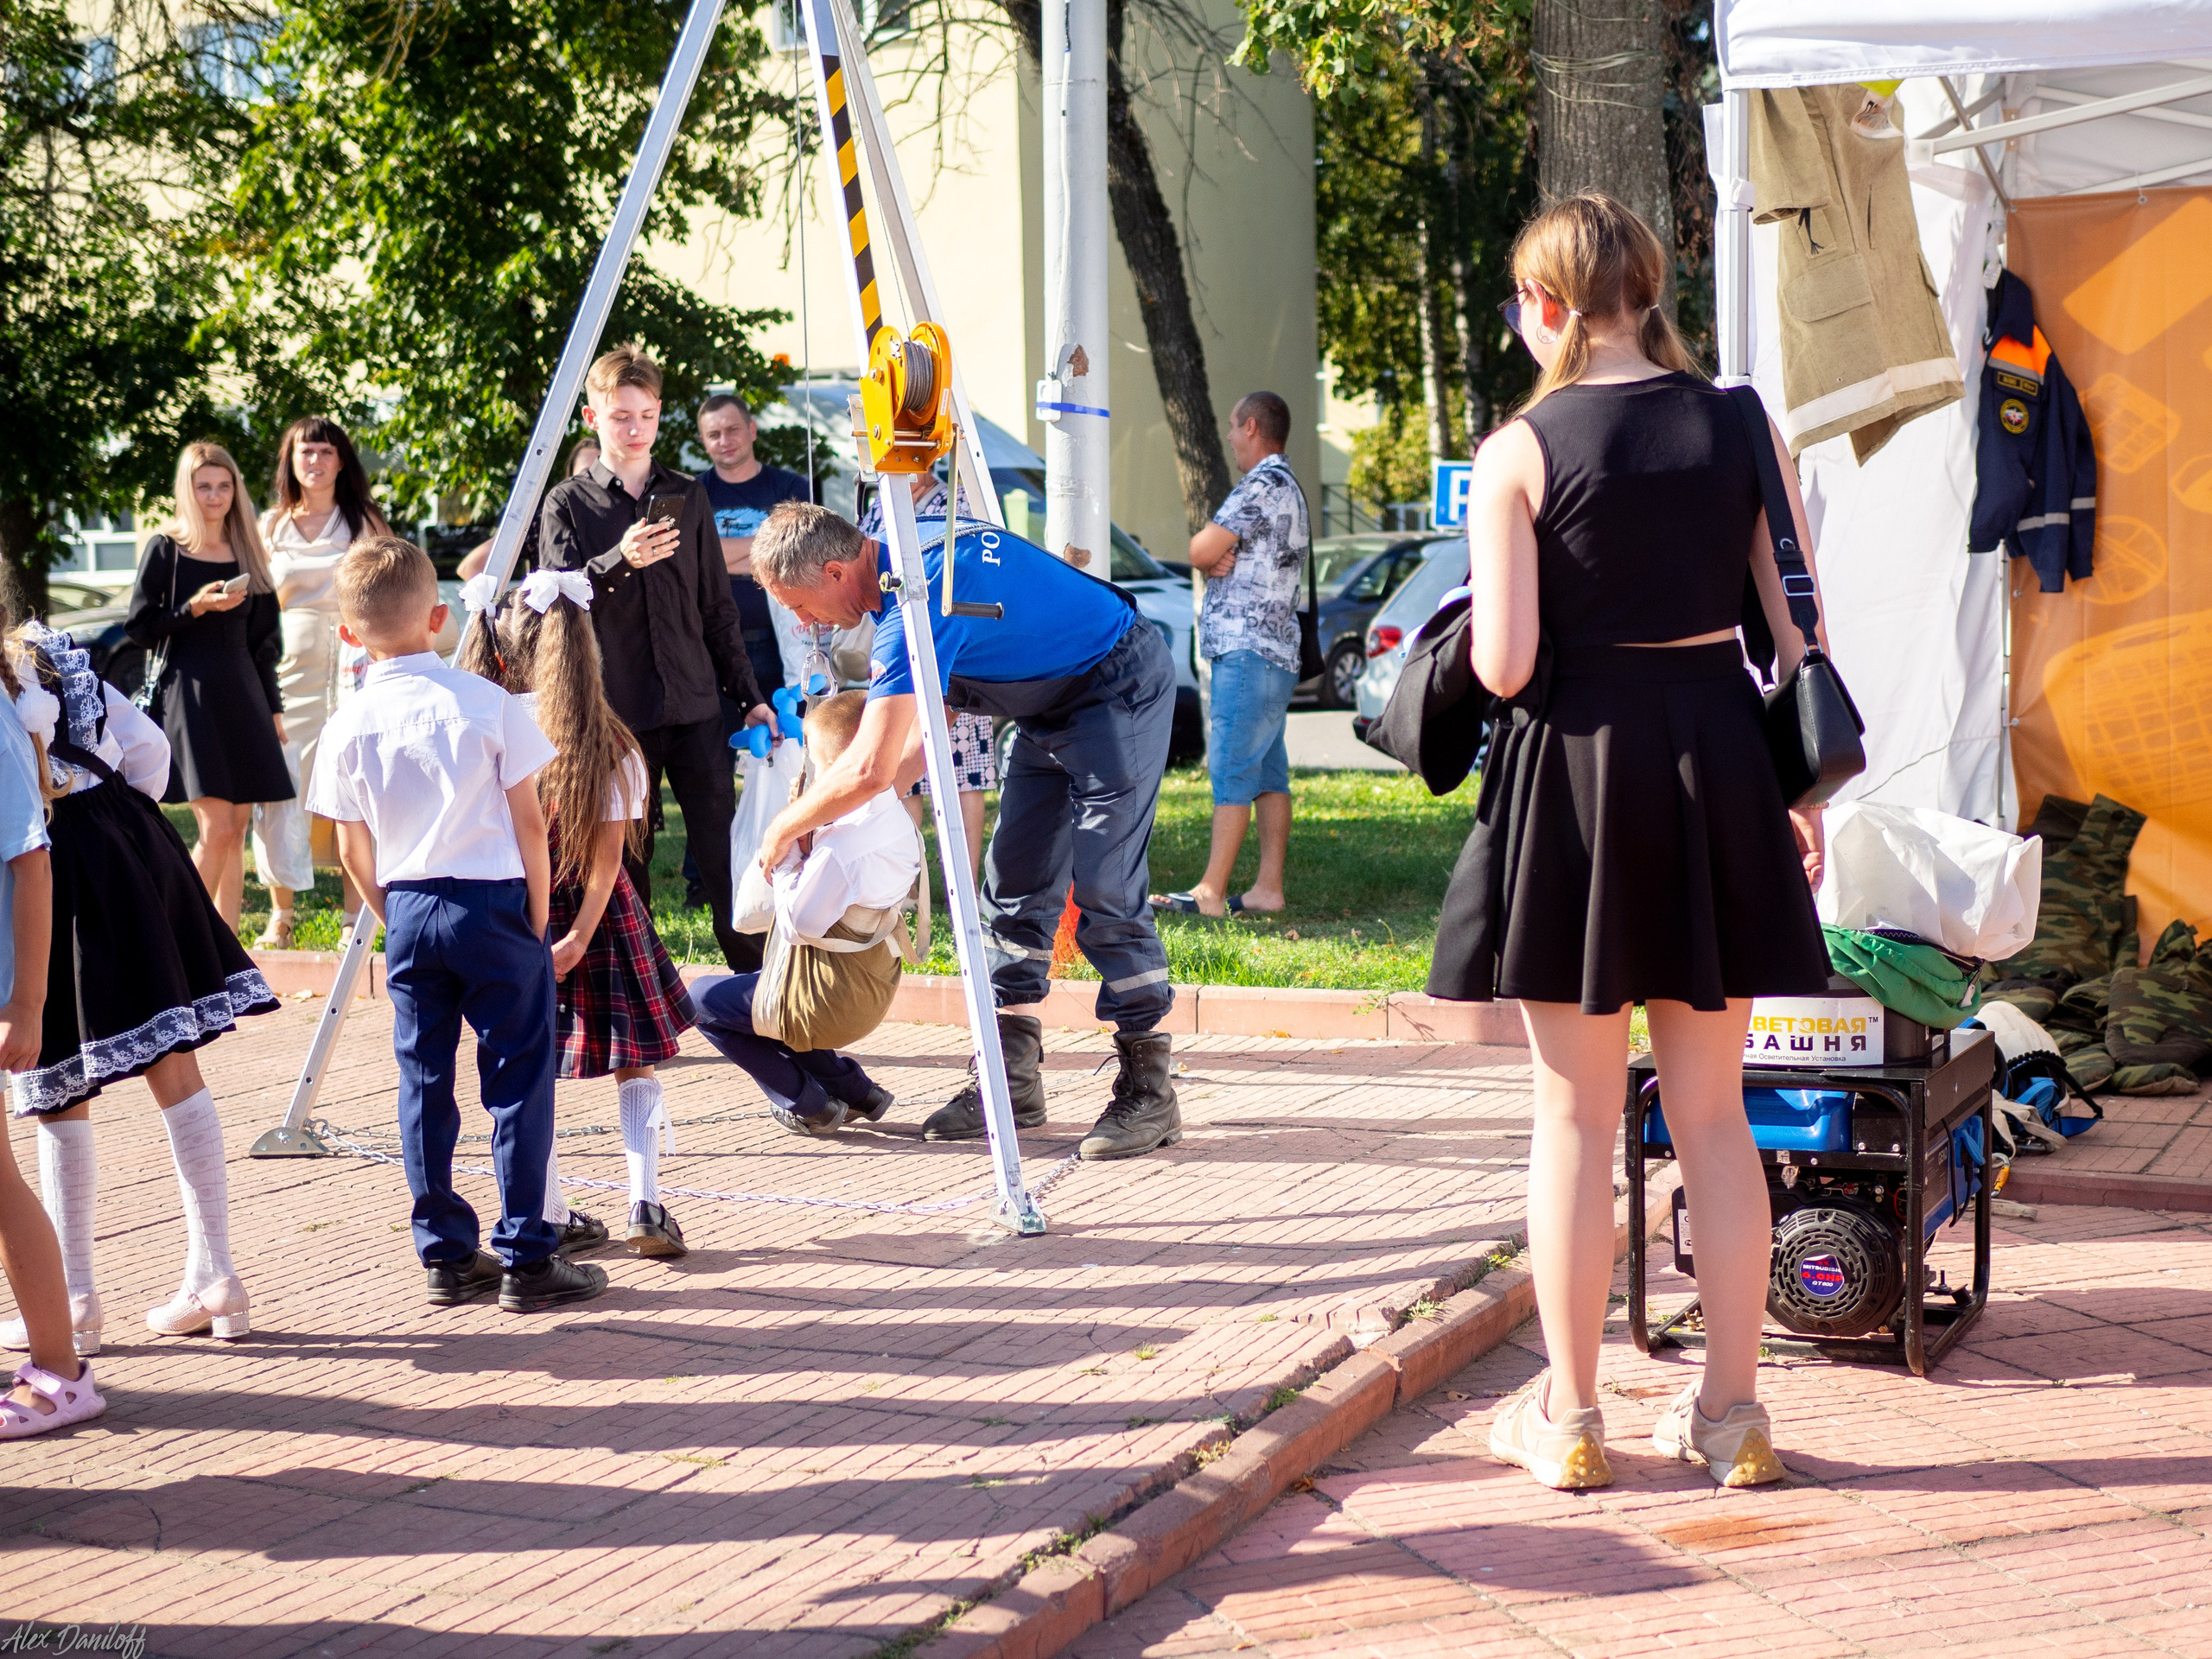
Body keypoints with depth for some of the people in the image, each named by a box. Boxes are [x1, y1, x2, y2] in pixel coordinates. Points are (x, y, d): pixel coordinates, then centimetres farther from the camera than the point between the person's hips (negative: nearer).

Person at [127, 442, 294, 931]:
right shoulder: (166, 550, -1)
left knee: (237, 829, 3)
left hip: (243, 696, 5)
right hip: (189, 693, -5)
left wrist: (273, 707, 16)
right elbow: (139, 627, -3)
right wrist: (195, 608, -15)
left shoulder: (246, 554, 14)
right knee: (217, 828, -14)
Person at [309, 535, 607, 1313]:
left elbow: (353, 852, 4)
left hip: (408, 915, 3)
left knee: (424, 1082, 12)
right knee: (518, 1080, 3)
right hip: (495, 905, -3)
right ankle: (526, 1260, 4)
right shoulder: (486, 703, -7)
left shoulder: (349, 726, -1)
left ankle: (446, 1255, 16)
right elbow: (528, 823, -4)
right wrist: (538, 921, 5)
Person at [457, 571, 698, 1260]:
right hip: (595, 913, 0)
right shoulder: (608, 743, -7)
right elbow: (608, 851, -11)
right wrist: (579, 935, -12)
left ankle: (552, 1218, 12)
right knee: (634, 1057, 11)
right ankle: (645, 1206, 0)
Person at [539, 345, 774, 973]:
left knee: (723, 848, -3)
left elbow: (717, 608, 15)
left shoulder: (687, 497, 13)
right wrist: (620, 560, -24)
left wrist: (749, 696, 10)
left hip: (694, 706, 2)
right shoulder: (568, 504, 5)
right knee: (624, 858, 2)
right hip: (615, 710, -2)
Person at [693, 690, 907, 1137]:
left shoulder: (841, 845, -29)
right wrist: (807, 843, -5)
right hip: (876, 984, 9)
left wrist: (787, 854, -15)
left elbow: (798, 924, -23)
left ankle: (806, 1104, 7)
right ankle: (853, 1088, 22)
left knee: (705, 1000, 8)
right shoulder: (896, 820, 1)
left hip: (831, 996, -9)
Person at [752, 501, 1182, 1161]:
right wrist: (854, 816, 7)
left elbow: (871, 770, -32)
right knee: (1015, 886, 8)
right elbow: (925, 733, 12)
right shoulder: (902, 567, 1)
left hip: (1120, 692, -10)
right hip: (1051, 705, 10)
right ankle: (1013, 1081, 12)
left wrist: (787, 826, -15)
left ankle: (1148, 1093, -8)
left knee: (1102, 895, -14)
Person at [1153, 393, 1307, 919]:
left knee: (1232, 769, -12)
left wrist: (1208, 554, 5)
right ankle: (1268, 887, 7)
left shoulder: (1264, 484, -12)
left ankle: (1211, 893, -14)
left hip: (1247, 649, -10)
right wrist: (1218, 559, -3)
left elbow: (1200, 552, -16)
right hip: (1274, 651, 10)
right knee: (1268, 773, 7)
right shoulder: (1286, 487, 22)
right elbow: (1208, 557, 18)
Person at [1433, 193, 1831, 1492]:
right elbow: (1800, 633, 2)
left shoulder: (1522, 451, -8)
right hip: (1717, 758, 3)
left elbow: (1504, 667, -12)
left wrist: (1483, 625, 10)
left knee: (1576, 1117, 7)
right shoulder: (1741, 428, 2)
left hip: (1577, 766, -3)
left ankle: (1569, 1418, 12)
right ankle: (1734, 1410, 17)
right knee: (1714, 1111, 12)